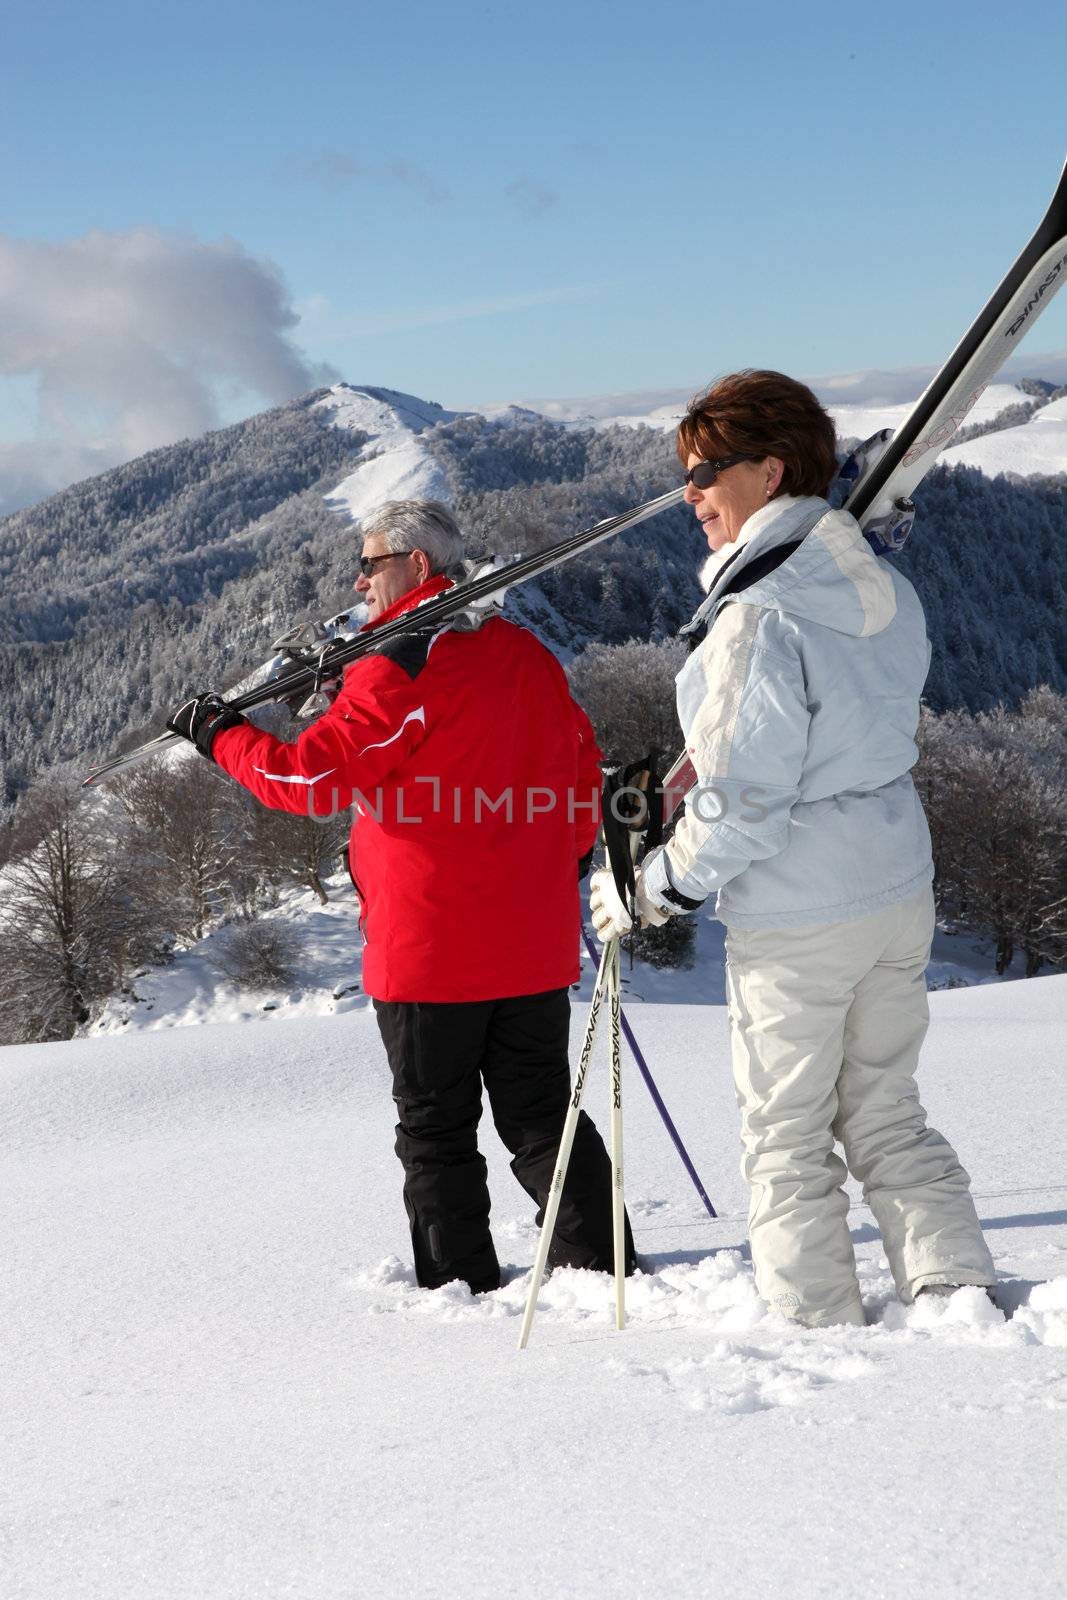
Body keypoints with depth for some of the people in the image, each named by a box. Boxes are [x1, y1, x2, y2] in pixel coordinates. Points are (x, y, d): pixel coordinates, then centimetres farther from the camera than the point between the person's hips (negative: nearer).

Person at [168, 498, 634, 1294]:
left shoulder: (400, 667, -15)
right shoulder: (528, 653, 10)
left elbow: (310, 776, -17)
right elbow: (583, 772, 18)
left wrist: (219, 732, -2)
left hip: (431, 949, -7)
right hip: (535, 944, 7)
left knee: (435, 1126, 6)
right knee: (541, 1112, 13)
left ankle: (461, 1282, 10)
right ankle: (601, 1261, 13)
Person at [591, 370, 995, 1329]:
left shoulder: (759, 617, -21)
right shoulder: (886, 588, 5)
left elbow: (744, 801, -22)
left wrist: (656, 889, -8)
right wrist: (711, 766, 18)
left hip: (795, 918, -8)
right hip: (900, 889, 8)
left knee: (787, 1138, 8)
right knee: (887, 1116, 18)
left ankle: (822, 1329, 13)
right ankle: (959, 1294, 16)